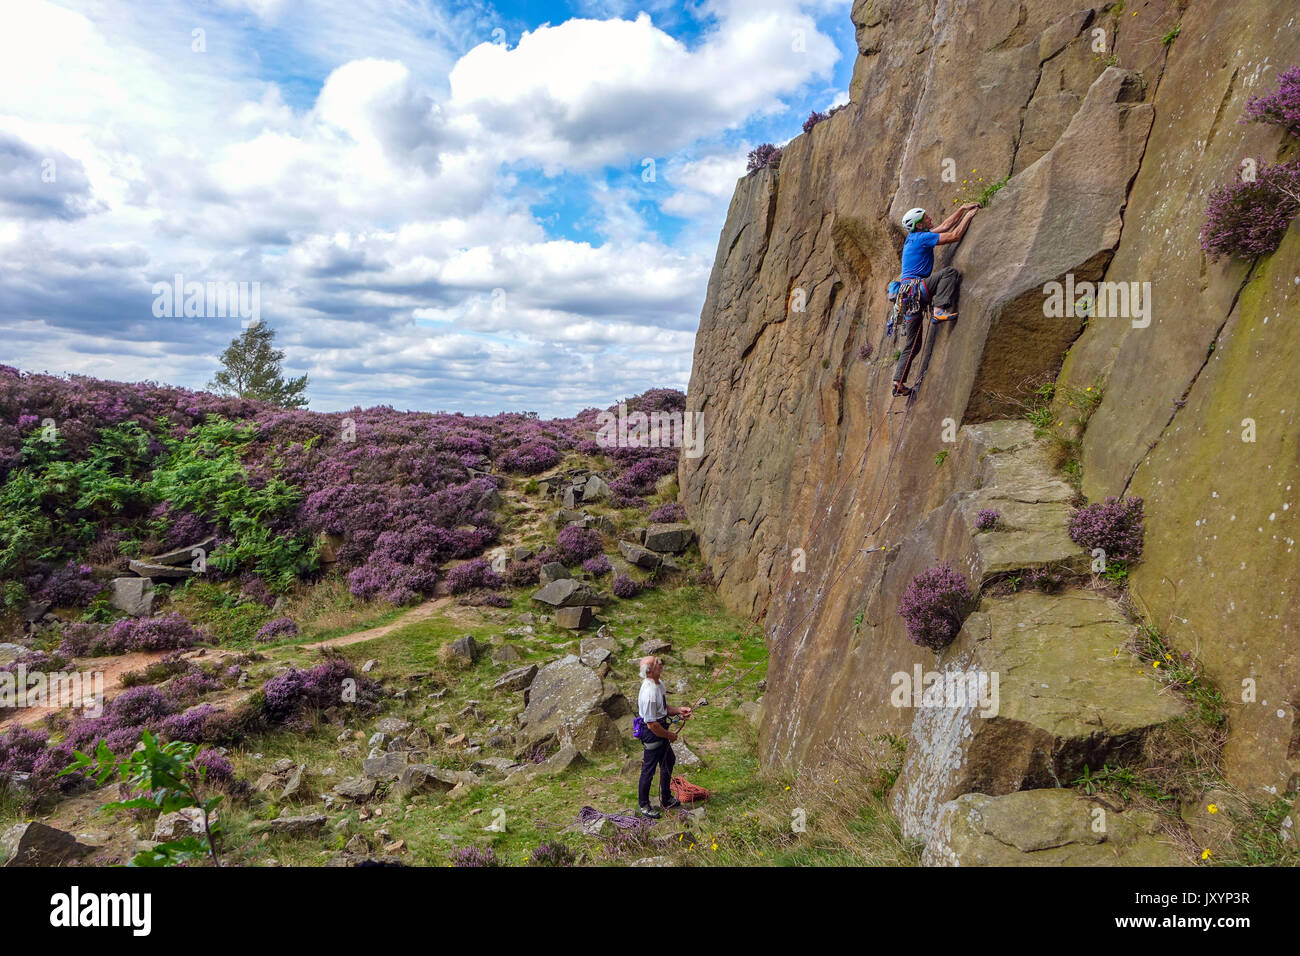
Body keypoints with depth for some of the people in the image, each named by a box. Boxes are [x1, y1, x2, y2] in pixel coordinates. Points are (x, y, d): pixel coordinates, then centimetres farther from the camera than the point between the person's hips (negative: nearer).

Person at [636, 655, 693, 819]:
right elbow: (652, 725, -27)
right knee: (648, 770, 6)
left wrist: (678, 710, -2)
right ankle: (643, 805, 26)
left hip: (660, 730, 10)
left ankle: (666, 799, 44)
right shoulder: (649, 693, -32)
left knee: (668, 762, 25)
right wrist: (669, 735, -13)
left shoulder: (659, 684, 0)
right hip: (652, 735, -10)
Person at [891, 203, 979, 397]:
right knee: (951, 272, -18)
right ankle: (941, 310, -27)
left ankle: (898, 383, 7)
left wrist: (963, 209, 32)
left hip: (908, 294, 9)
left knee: (912, 345, 10)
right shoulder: (922, 237, -6)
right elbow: (954, 236, -6)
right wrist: (968, 217, 7)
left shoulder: (915, 237, 21)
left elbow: (945, 226, 31)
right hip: (914, 288, -9)